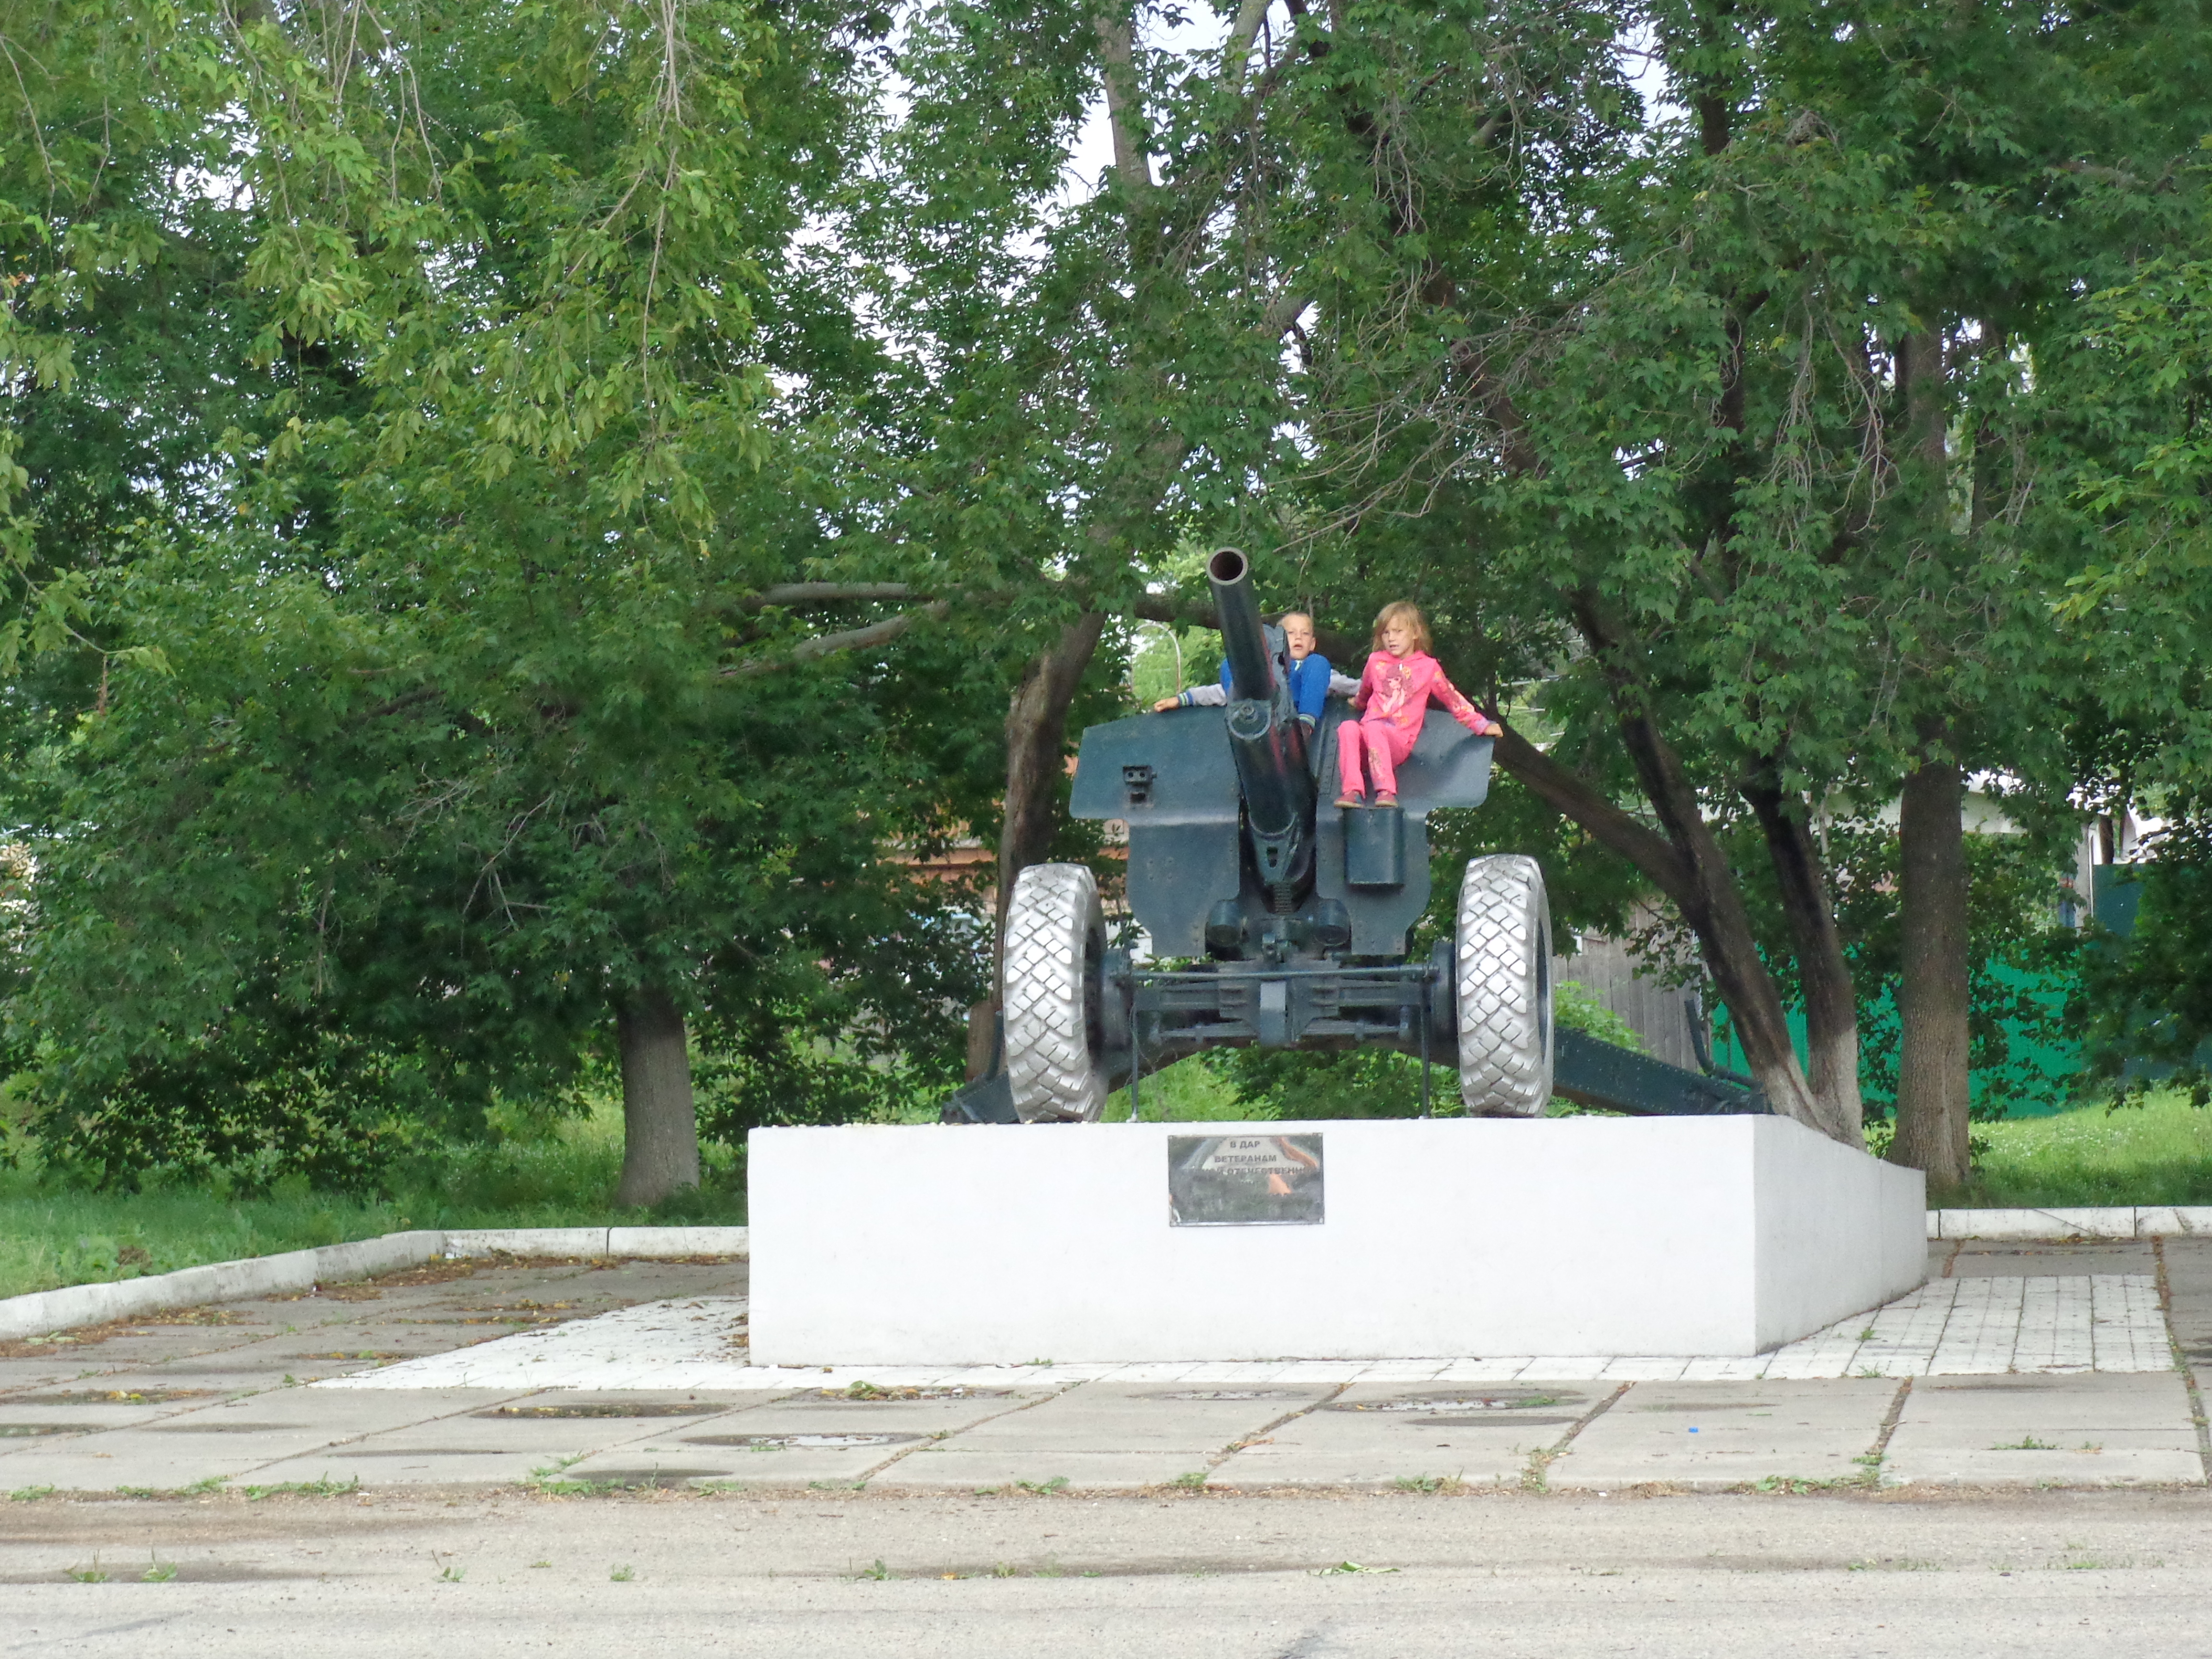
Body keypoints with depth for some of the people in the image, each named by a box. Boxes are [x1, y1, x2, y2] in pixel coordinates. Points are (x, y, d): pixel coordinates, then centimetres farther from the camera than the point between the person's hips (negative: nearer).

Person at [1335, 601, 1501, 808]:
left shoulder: (1428, 667, 11)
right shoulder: (1376, 662, 19)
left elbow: (1453, 700, 18)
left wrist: (1482, 726, 18)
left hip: (1399, 741, -3)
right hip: (1367, 742, 3)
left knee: (1373, 728, -38)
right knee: (1348, 728, -33)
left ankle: (1386, 790, -47)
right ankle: (1353, 791, -42)